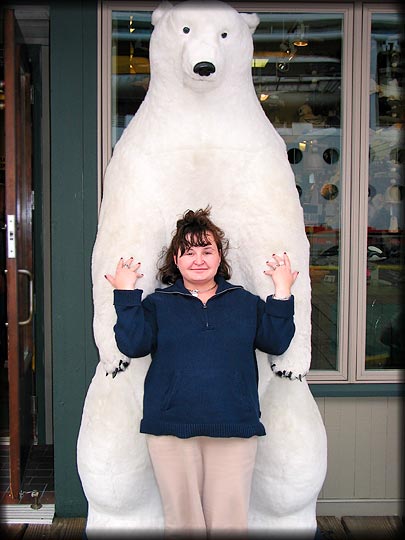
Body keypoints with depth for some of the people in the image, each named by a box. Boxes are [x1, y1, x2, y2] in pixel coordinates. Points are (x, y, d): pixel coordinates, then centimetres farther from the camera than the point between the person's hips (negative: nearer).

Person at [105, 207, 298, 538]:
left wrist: (283, 294, -4)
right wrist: (126, 294, -7)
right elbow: (133, 344, -4)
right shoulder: (158, 304, 10)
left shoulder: (246, 302, 13)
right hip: (172, 429, 0)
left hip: (235, 428, 1)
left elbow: (276, 342, 4)